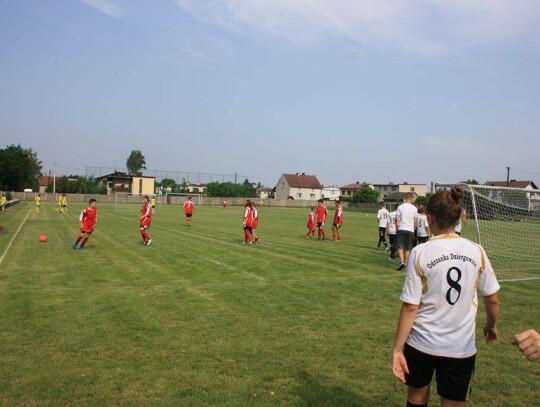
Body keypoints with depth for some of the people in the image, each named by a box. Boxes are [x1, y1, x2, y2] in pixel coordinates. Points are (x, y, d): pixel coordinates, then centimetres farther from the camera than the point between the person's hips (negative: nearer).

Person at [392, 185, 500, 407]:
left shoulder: (420, 252, -14)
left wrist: (397, 348, -6)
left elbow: (410, 307, -13)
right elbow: (492, 300, 4)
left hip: (421, 343, -1)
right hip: (461, 347, 2)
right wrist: (491, 326, 24)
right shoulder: (476, 251, -6)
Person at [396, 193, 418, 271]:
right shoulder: (414, 208, 3)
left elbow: (397, 219, -3)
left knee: (400, 246, 2)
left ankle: (402, 261, -15)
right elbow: (415, 221, 10)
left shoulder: (400, 207, -3)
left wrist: (397, 228, 8)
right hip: (410, 229, 2)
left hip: (401, 229, -2)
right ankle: (405, 264, 13)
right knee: (407, 248, 9)